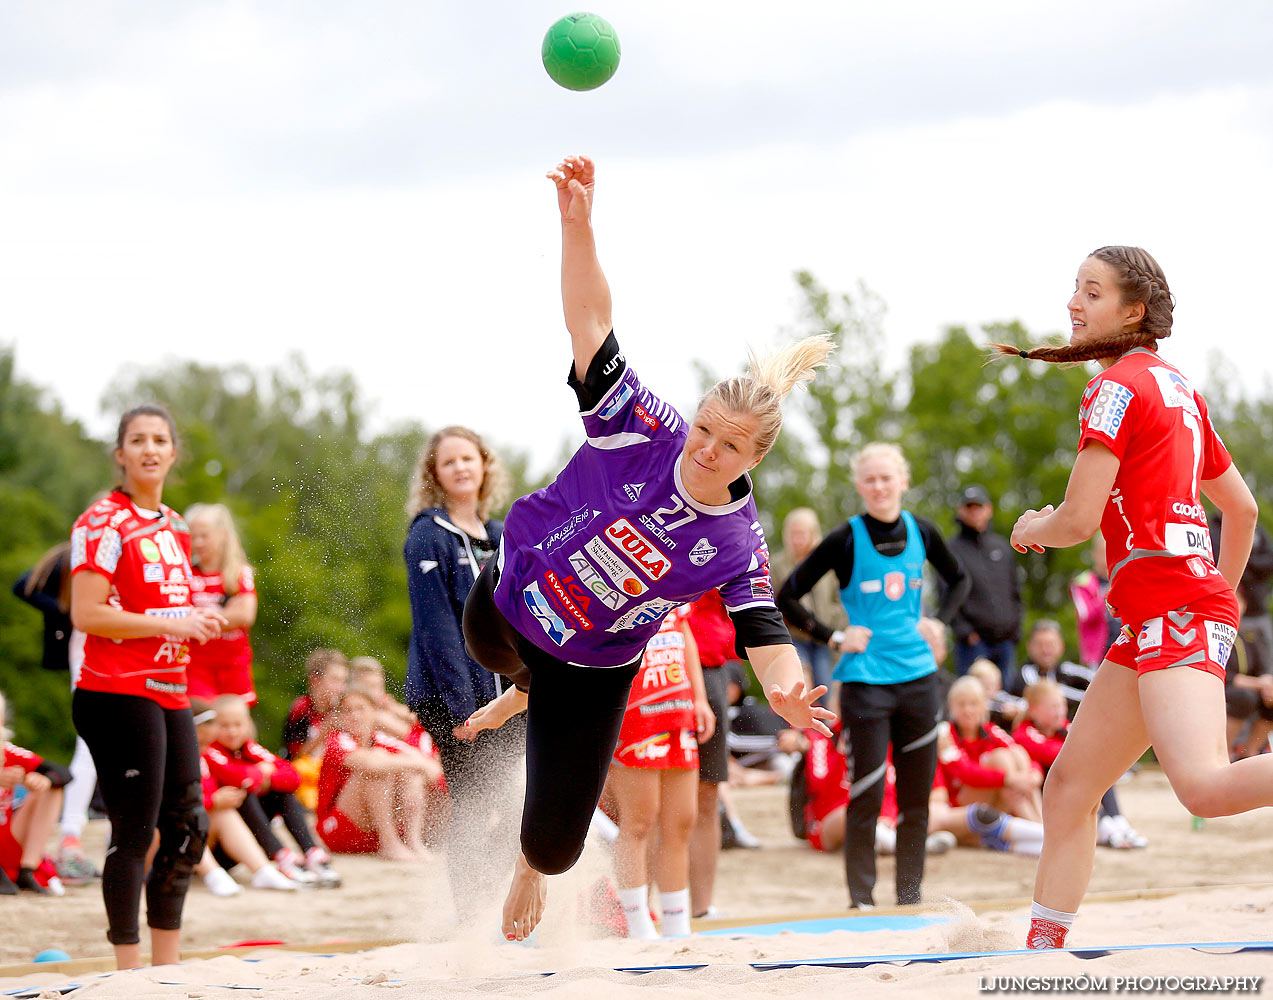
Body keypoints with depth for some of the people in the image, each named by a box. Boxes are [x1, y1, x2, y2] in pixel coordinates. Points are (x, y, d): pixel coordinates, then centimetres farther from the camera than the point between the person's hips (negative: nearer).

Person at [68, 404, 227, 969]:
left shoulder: (174, 527, 18)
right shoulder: (103, 523, -8)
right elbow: (86, 614, -17)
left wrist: (198, 620, 10)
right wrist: (171, 623, -18)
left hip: (169, 693, 9)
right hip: (118, 693, -9)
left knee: (188, 830, 11)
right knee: (133, 833, -7)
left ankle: (167, 968, 21)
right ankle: (128, 970, -1)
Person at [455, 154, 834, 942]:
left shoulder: (739, 546, -24)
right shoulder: (643, 428, -26)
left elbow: (765, 632, -28)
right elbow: (591, 322, -33)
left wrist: (783, 687, -53)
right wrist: (578, 225, -48)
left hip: (597, 673, -1)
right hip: (508, 601, 1)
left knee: (555, 842, 0)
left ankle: (532, 866, 39)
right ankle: (527, 688, 73)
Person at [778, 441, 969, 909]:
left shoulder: (921, 532, 5)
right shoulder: (846, 540, -7)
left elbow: (958, 579, 25)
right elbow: (786, 598, -4)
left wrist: (937, 621, 9)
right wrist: (835, 638, -8)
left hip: (917, 676, 4)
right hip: (865, 678, -4)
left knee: (917, 793, 6)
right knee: (868, 792, -6)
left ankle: (910, 897, 15)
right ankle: (861, 898, 3)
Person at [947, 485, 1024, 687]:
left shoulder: (1002, 546, 16)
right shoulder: (952, 548, -1)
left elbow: (1015, 591, 20)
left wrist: (1015, 628, 9)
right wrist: (963, 631, -13)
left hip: (1005, 641, 5)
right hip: (973, 641, -5)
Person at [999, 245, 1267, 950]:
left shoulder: (1120, 384, -6)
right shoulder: (1178, 389, 21)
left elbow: (1077, 520, -11)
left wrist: (1029, 530, 10)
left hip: (1173, 606, -10)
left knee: (1205, 786, -29)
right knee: (1069, 785, 12)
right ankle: (1042, 952, 14)